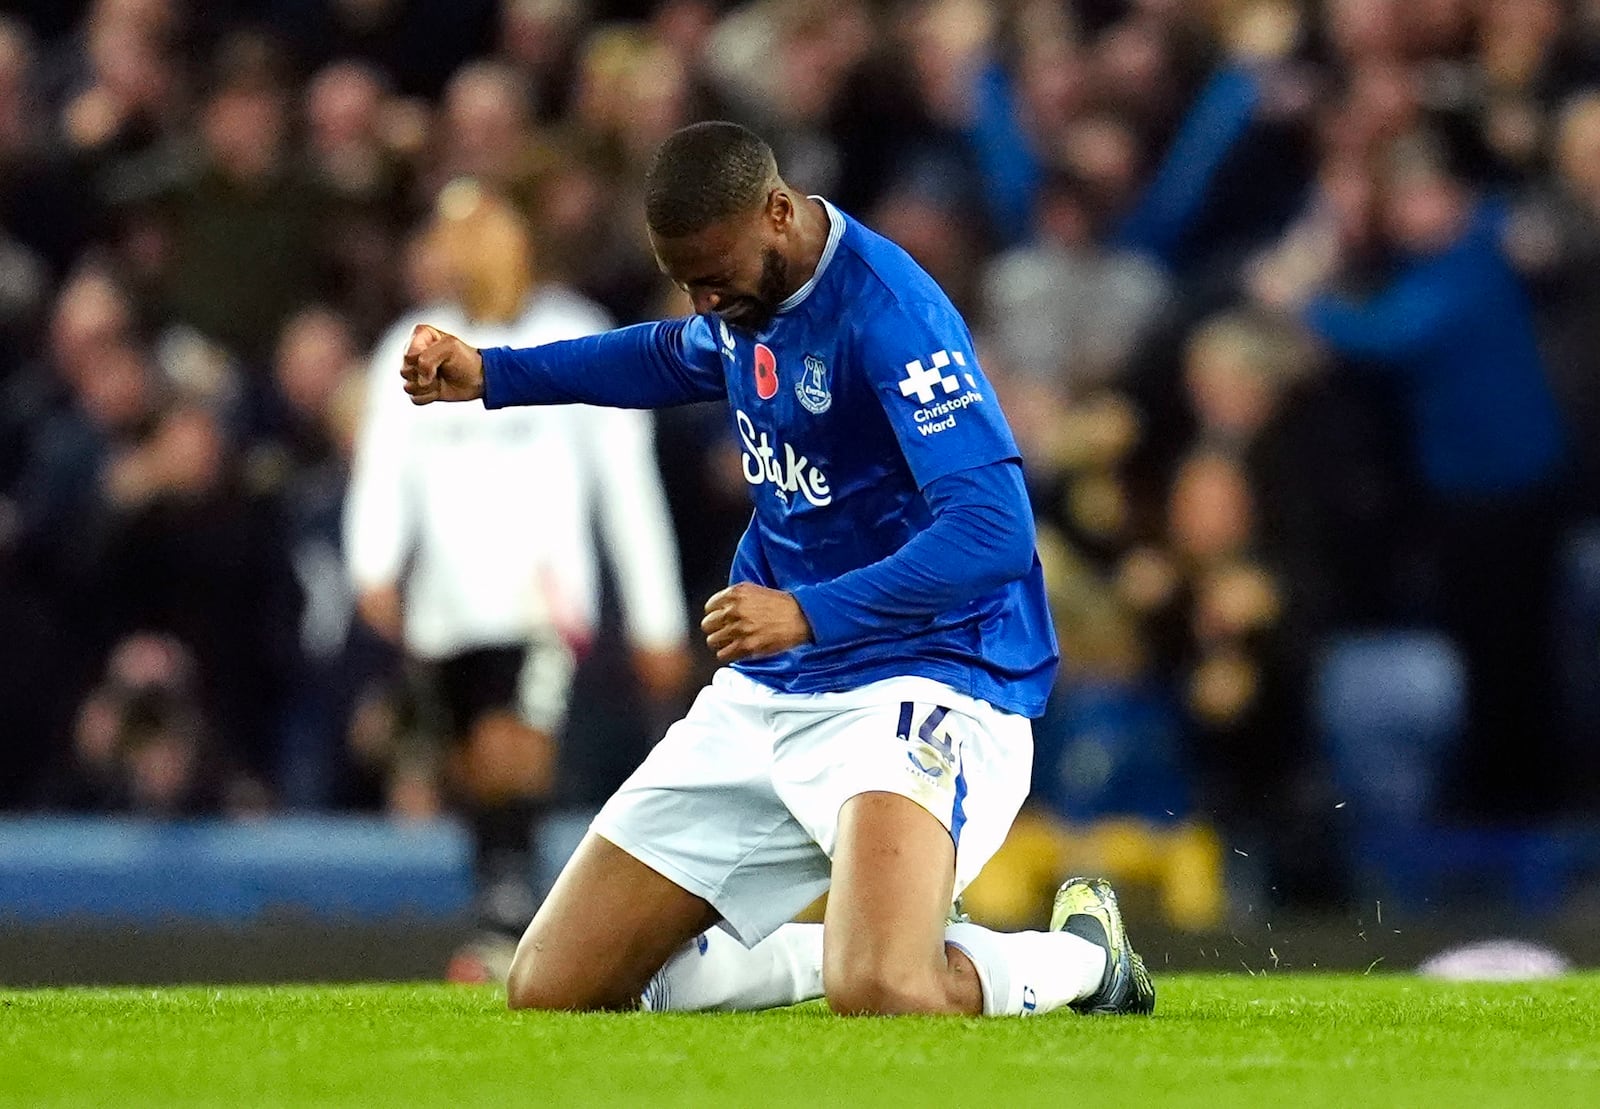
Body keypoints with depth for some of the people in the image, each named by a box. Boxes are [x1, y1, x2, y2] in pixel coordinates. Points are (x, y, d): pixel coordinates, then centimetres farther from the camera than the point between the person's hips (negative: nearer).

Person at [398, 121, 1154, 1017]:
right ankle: (865, 943, 18)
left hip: (922, 681, -9)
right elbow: (679, 359, 33)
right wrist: (489, 374, 24)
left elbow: (994, 531, -29)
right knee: (549, 992, 2)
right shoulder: (744, 297, 6)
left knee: (880, 996, -35)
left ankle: (1082, 955, -1)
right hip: (765, 697, 9)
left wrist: (809, 612, -35)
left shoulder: (886, 312, -20)